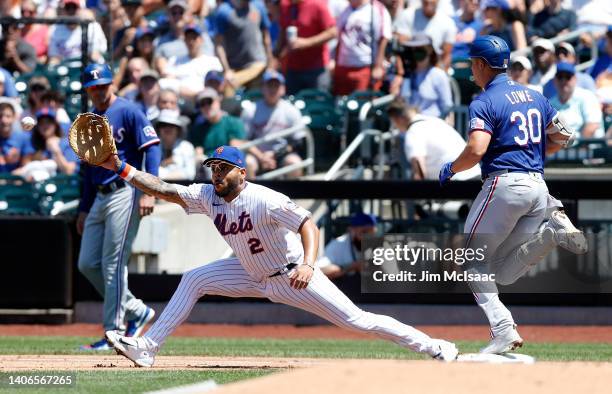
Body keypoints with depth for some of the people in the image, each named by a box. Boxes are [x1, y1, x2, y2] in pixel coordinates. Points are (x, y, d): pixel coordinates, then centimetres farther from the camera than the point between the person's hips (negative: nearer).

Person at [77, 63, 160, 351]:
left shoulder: (128, 112, -6)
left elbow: (152, 148, -13)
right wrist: (84, 208, 21)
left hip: (125, 193, -8)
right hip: (100, 198, 8)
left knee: (113, 265, -10)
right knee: (87, 264, 5)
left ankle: (114, 333, -5)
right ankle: (136, 311, 17)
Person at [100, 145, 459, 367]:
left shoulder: (264, 201, -28)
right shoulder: (208, 196, -8)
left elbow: (308, 225, -33)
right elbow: (165, 190, -9)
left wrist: (308, 265, -49)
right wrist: (120, 168, -18)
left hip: (291, 277, -7)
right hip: (254, 275, 7)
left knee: (355, 320, -11)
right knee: (194, 280, -3)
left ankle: (432, 346, -6)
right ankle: (147, 348, -2)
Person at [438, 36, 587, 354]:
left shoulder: (484, 103, -6)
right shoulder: (535, 96, 17)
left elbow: (476, 150, -20)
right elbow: (561, 137, 17)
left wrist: (450, 170, -2)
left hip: (504, 184, -7)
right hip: (538, 185, 7)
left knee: (473, 260, 5)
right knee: (503, 273, 10)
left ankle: (503, 331, -12)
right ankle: (552, 230, -12)